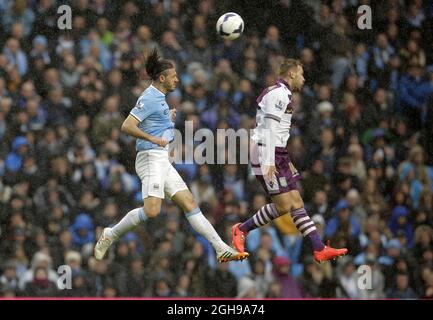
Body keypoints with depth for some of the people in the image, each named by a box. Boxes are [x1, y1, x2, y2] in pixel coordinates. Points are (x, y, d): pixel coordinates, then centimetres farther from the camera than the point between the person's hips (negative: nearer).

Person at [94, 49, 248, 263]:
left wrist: (169, 119, 19)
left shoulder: (158, 98, 19)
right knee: (152, 211, -21)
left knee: (189, 203, 2)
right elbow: (127, 126, -19)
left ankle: (221, 249, -3)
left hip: (162, 160, 10)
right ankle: (110, 235, -3)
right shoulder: (149, 98, -10)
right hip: (151, 157, -10)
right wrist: (153, 139, -27)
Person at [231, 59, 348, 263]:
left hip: (277, 155, 11)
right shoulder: (279, 93, -12)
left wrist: (286, 162, 26)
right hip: (269, 155, -11)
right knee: (283, 205, -11)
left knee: (296, 203, 4)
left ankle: (319, 249, 1)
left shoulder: (281, 93, 20)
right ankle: (241, 229, 3)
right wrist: (269, 162, -25)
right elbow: (269, 129, -20)